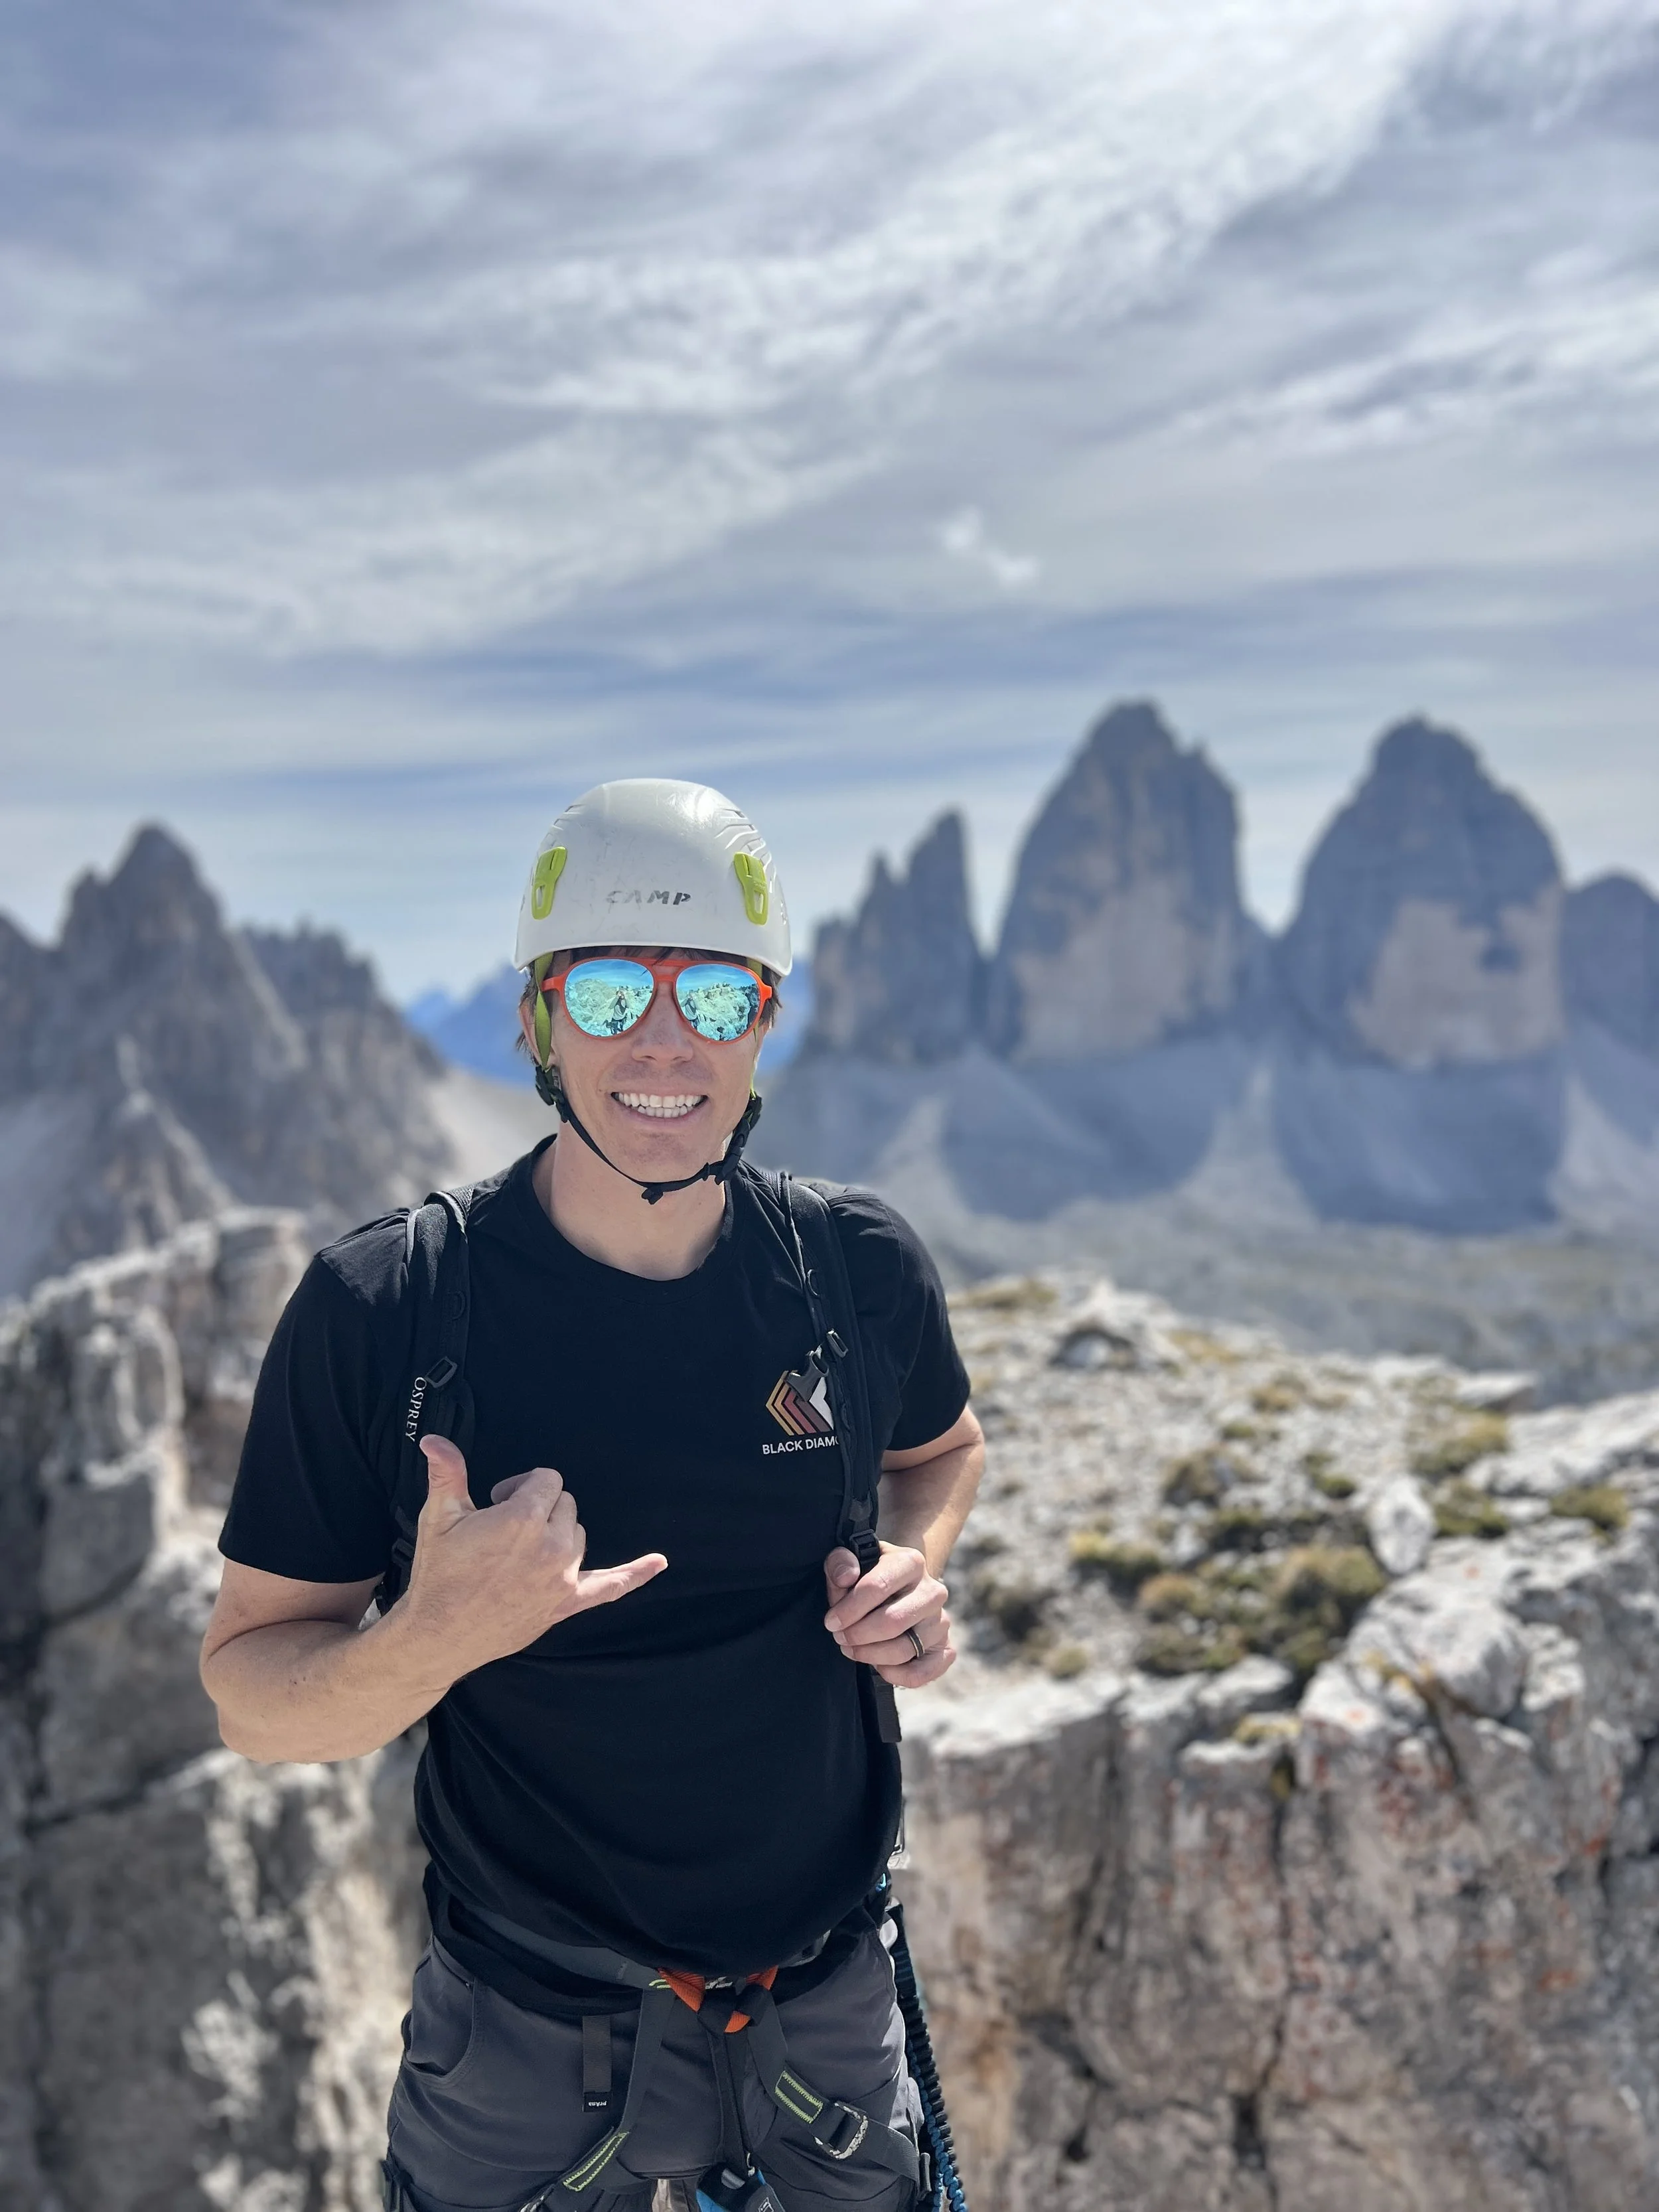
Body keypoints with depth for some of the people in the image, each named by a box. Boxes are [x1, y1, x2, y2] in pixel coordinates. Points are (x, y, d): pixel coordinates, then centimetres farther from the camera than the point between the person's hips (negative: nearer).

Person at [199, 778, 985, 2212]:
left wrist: (914, 1568, -10)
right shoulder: (380, 1310, -19)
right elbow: (251, 1695, -14)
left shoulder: (860, 1269, -11)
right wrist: (430, 1640, -34)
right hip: (528, 2040, -2)